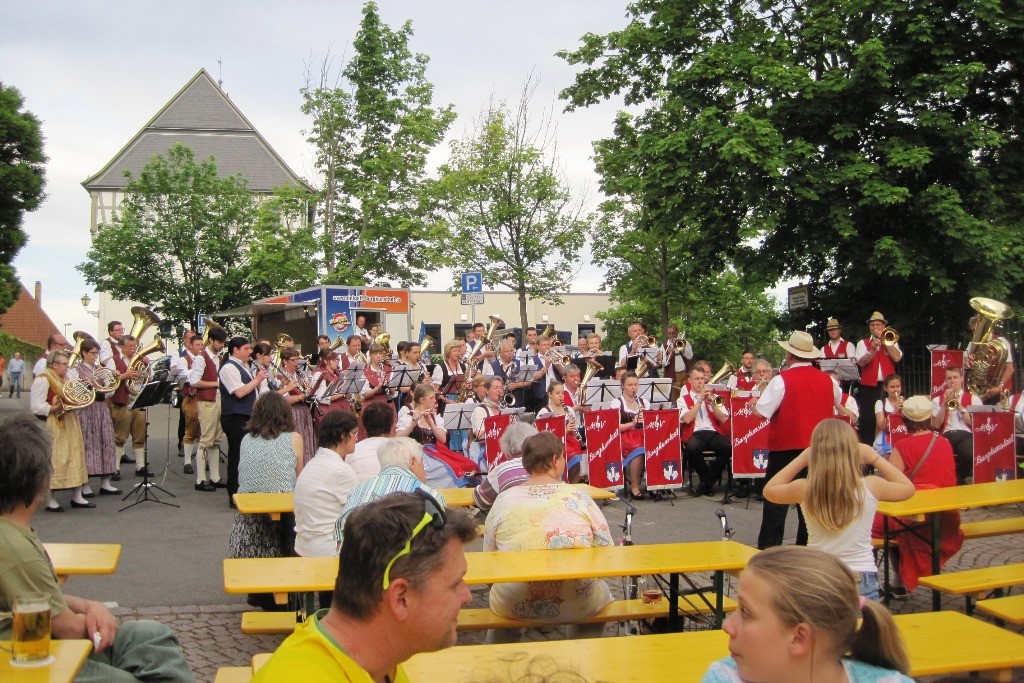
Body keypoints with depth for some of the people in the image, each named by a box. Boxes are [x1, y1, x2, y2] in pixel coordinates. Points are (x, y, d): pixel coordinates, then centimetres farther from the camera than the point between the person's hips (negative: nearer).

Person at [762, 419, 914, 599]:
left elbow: (769, 490, 15)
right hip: (862, 580, 0)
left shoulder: (804, 490, -8)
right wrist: (874, 458, 16)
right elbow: (908, 488, 14)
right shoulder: (871, 487, -8)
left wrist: (802, 459, 14)